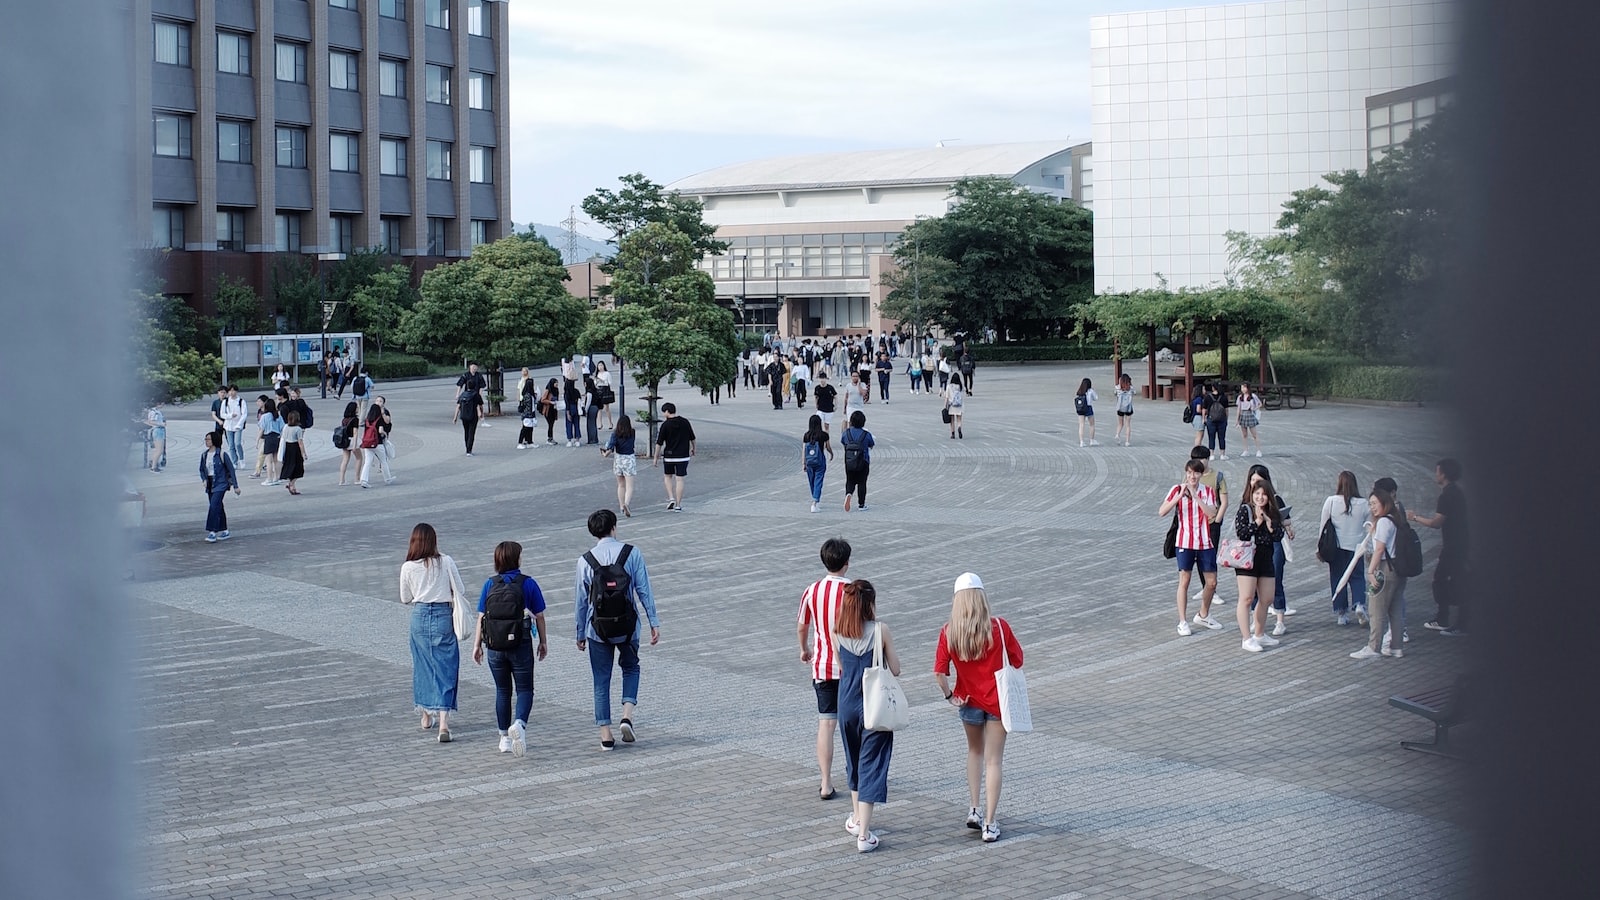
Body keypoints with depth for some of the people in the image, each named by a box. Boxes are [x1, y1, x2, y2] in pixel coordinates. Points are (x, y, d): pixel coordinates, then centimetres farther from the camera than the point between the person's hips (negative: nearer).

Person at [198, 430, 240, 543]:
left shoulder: (222, 454, -10)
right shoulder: (204, 454, 7)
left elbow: (230, 469, -6)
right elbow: (202, 470, 18)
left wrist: (235, 486, -6)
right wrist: (204, 479, -3)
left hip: (220, 484, -7)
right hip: (210, 485, 7)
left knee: (214, 506, -17)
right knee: (218, 508, 12)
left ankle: (212, 533, -17)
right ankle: (224, 531, 22)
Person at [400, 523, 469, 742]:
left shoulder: (408, 567, -4)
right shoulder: (446, 563, -7)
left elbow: (405, 599, 6)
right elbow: (460, 591, -3)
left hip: (419, 617, 1)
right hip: (443, 616, -1)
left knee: (422, 666, 18)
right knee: (445, 668, 0)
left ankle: (426, 715, 29)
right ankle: (443, 721, -12)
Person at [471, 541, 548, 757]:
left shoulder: (490, 584, 0)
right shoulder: (528, 583, -6)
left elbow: (481, 617, 1)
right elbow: (539, 616, -1)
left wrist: (477, 644, 10)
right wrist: (543, 642, 10)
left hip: (495, 647, 3)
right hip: (521, 646, -3)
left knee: (502, 691, 15)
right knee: (524, 689, 6)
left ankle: (505, 738, 19)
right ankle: (519, 723, -21)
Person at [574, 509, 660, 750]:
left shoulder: (585, 561, -4)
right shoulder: (632, 553, -5)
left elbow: (581, 600, 1)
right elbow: (644, 590, -6)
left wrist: (580, 634, 11)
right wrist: (654, 622, 0)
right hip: (628, 626, 0)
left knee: (601, 681, 10)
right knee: (630, 668, 23)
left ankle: (605, 733, 8)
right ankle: (627, 715, 3)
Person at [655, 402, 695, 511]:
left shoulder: (665, 425, -10)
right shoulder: (685, 422, -1)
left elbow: (659, 443, -8)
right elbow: (692, 438, 8)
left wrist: (656, 457, 1)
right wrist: (693, 449, 25)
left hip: (669, 456, -2)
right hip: (683, 456, 2)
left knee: (667, 476, 19)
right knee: (679, 479, 4)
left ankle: (671, 498, 4)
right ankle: (678, 505, 3)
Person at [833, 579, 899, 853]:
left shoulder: (837, 632, -4)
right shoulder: (880, 630, -14)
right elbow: (895, 670, -8)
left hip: (847, 704, 4)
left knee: (854, 761, 23)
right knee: (871, 766, 0)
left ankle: (857, 818, 38)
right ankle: (863, 834, -7)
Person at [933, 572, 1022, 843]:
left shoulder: (948, 632, -12)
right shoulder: (999, 627, -16)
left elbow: (939, 672, -15)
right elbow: (1017, 660, -6)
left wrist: (949, 696, 0)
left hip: (969, 701, 2)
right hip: (997, 699, -2)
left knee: (975, 751, 26)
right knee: (993, 761, 5)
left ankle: (973, 811, 23)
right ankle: (989, 825, 5)